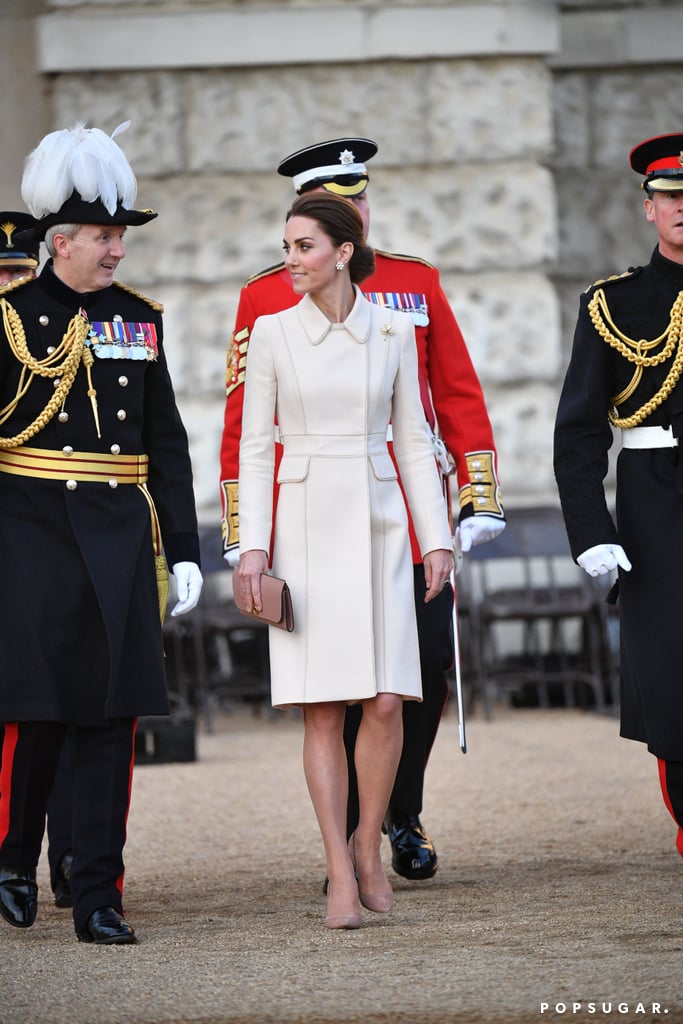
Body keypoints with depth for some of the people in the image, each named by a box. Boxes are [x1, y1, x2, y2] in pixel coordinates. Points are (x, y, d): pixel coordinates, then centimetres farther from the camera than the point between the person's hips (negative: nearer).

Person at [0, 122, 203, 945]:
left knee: (113, 711, -1)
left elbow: (167, 445, 13)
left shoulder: (138, 320, 11)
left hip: (121, 536, 4)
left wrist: (183, 550, 8)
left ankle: (98, 898, 2)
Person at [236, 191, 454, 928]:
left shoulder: (393, 333, 5)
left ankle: (367, 844, 15)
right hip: (305, 527, -1)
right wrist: (252, 545, -5)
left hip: (378, 524, 1)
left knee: (386, 702, -7)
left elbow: (413, 441, 8)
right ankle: (341, 874, 1)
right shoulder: (272, 333, 2)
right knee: (322, 708, -4)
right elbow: (254, 444, 2)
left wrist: (437, 537, 2)